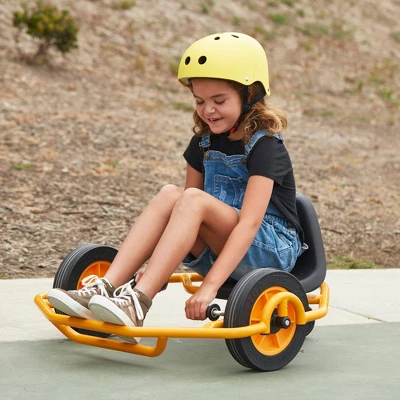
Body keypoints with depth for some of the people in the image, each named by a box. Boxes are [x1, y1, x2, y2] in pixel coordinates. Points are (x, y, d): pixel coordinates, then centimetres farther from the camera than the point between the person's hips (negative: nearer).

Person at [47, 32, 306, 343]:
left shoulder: (264, 145, -17)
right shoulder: (205, 141, 6)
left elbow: (250, 221, -27)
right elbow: (187, 218, 4)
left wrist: (210, 285, -36)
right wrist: (156, 266, -11)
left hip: (274, 250, -6)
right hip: (222, 248, 6)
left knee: (194, 200, -30)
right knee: (169, 195, -19)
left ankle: (138, 302, -38)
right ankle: (104, 289, -30)